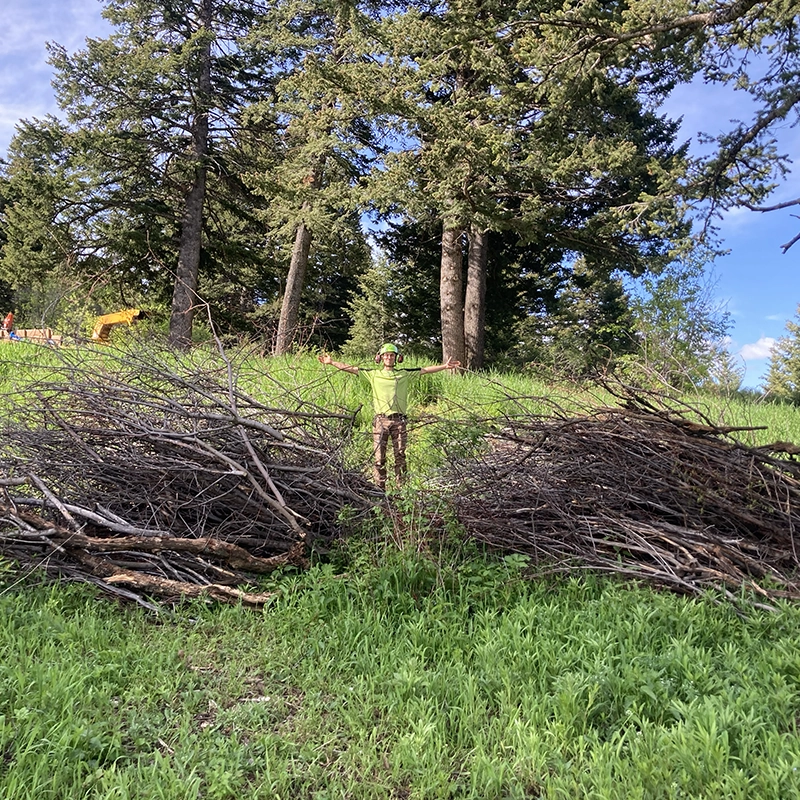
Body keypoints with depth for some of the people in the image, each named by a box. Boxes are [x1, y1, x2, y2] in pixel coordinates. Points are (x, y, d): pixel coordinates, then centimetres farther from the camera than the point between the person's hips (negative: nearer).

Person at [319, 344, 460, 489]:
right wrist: (331, 362, 6)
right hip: (381, 420, 0)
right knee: (379, 457, 0)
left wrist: (445, 366, 4)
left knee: (400, 456, 4)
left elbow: (425, 370, 10)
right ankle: (380, 488, 7)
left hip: (399, 421, 0)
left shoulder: (404, 374, 11)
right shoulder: (373, 374, 11)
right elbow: (352, 368, 10)